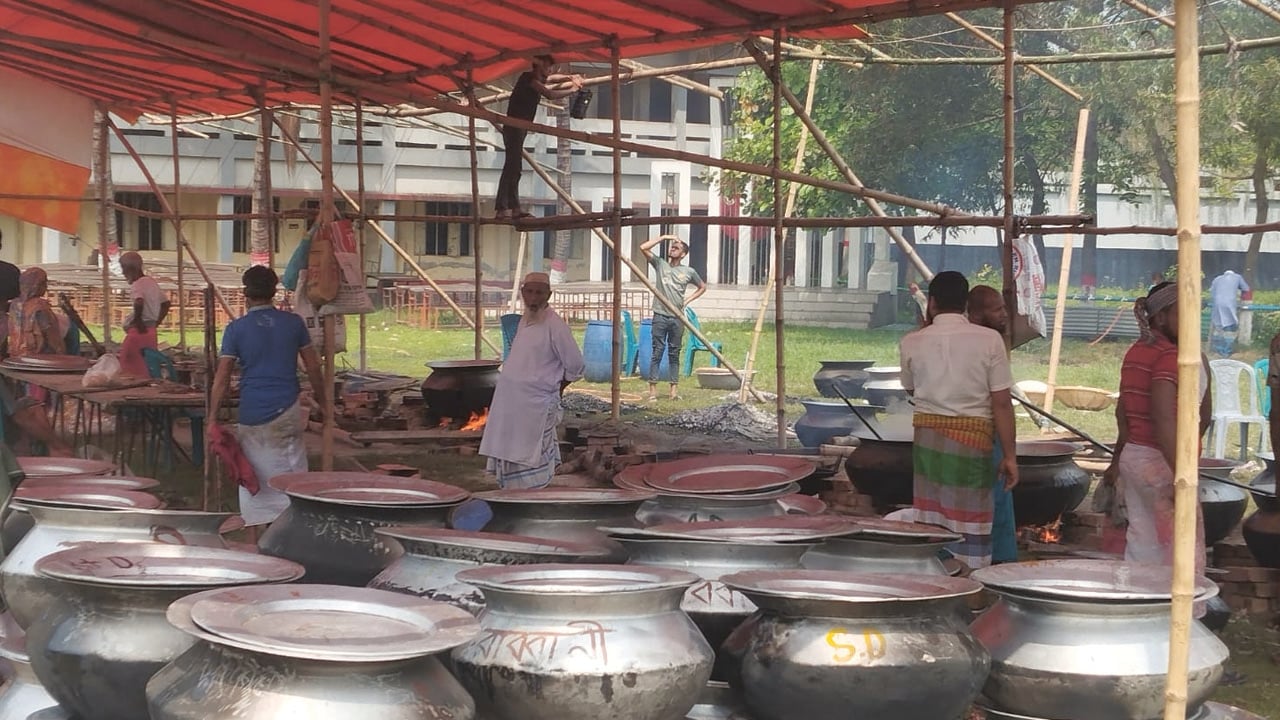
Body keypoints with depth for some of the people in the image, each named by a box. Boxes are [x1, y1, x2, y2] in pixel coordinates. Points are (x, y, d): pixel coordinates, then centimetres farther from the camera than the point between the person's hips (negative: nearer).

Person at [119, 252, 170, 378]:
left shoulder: (136, 285, -13)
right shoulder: (152, 282, 13)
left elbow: (139, 303, -34)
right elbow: (165, 303, 23)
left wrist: (138, 321, -21)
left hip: (138, 332, -9)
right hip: (151, 332, 9)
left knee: (129, 369, -6)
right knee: (148, 370, 11)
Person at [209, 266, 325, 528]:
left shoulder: (236, 329, -2)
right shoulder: (293, 323, 3)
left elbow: (222, 379, -4)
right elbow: (314, 368, 7)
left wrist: (212, 420, 0)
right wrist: (321, 400, 21)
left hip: (253, 418, -1)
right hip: (289, 412, 1)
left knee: (256, 485, 6)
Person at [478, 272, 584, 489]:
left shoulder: (554, 325, -13)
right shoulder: (525, 321, 11)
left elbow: (576, 367, -9)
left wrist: (555, 389, 4)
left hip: (536, 407, -8)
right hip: (512, 404, 8)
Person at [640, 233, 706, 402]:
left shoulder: (689, 272, 7)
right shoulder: (660, 264, 5)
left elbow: (702, 287, 21)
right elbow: (643, 247, -5)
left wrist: (688, 300, 8)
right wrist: (663, 237, -4)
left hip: (677, 318, 1)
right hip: (660, 316, -1)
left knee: (674, 354, 7)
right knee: (656, 353, -3)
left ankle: (674, 390, 8)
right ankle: (653, 390, -4)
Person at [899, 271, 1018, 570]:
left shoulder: (911, 343, 0)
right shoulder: (988, 340, -7)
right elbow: (1001, 402, -8)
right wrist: (1009, 455, -1)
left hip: (927, 437, 3)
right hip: (973, 438, -2)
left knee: (930, 524, 10)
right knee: (969, 527, 2)